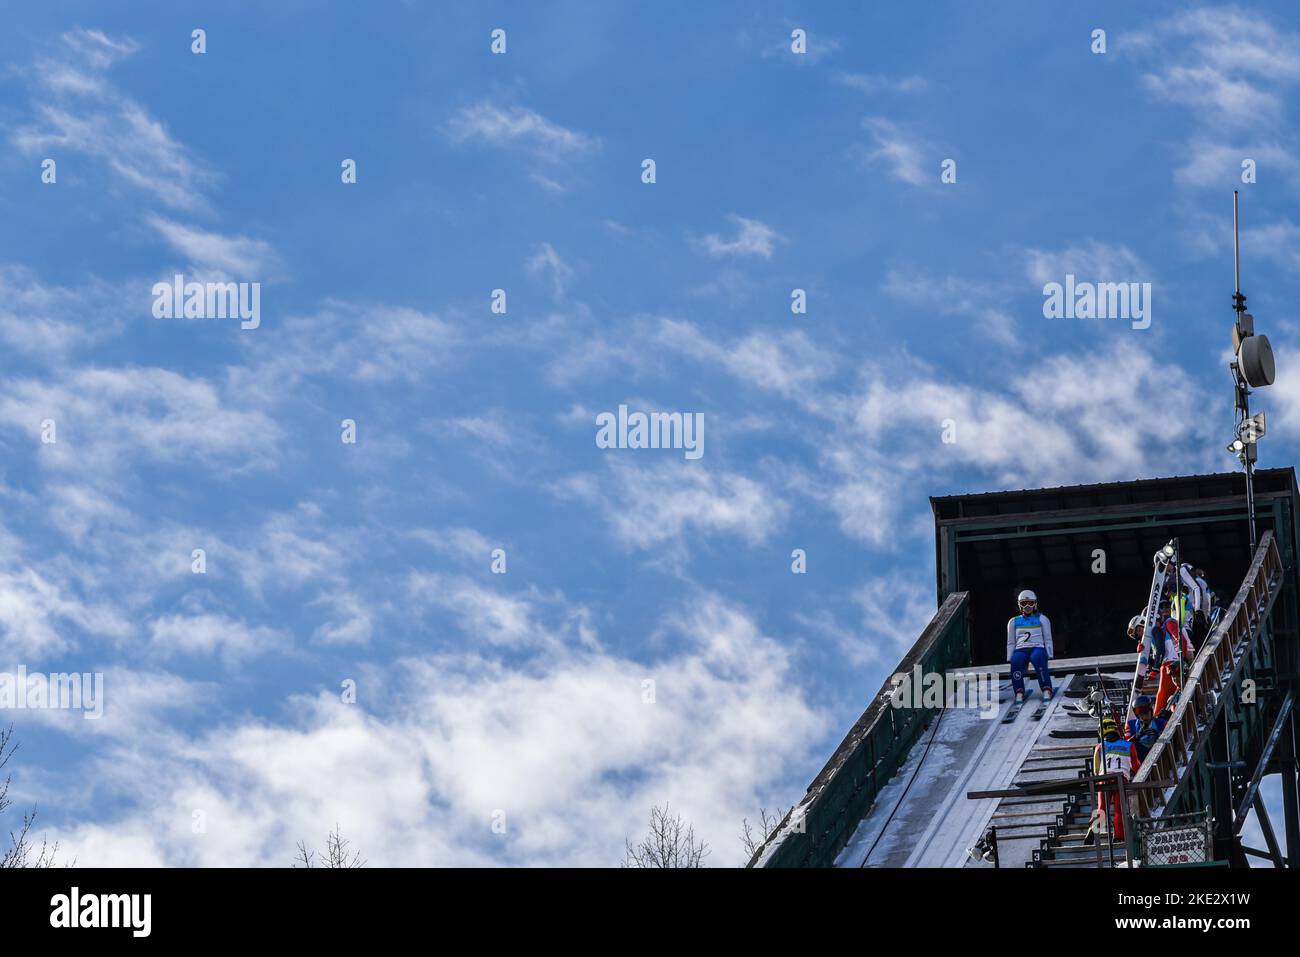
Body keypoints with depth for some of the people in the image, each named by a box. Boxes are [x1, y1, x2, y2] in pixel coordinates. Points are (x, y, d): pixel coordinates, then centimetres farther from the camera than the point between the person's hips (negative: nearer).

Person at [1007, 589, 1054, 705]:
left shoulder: (1042, 619, 16)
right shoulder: (1014, 622, 21)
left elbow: (1048, 640, 13)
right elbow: (1011, 643, 21)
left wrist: (1048, 655, -1)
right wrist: (1010, 659, 7)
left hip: (1037, 648, -2)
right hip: (1021, 650, 2)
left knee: (1038, 658, -39)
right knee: (1016, 661, -36)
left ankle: (1047, 691, -43)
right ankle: (1019, 693, -36)